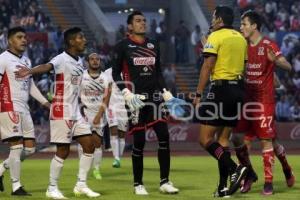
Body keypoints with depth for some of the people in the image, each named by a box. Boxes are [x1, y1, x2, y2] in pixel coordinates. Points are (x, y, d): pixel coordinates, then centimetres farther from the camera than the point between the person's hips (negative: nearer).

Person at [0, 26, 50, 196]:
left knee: (30, 148, 7)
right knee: (17, 146, -9)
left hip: (24, 109, 8)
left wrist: (46, 103, 18)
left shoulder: (27, 61, 17)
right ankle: (16, 186, -2)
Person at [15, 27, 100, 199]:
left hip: (76, 113, 8)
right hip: (62, 112, -8)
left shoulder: (79, 62, 11)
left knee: (89, 146, 5)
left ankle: (81, 185, 14)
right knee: (63, 151, -4)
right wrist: (30, 71, -57)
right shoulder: (62, 59, -15)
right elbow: (47, 67, -37)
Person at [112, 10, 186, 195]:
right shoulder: (123, 46, 0)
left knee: (164, 136, -5)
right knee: (139, 141, -2)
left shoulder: (154, 45, 15)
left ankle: (165, 181, 2)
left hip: (155, 96, 5)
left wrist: (166, 93, 11)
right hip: (137, 98, -5)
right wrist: (127, 93, -14)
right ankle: (138, 184, 10)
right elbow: (116, 74, -2)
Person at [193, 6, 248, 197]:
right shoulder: (241, 38, 14)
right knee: (223, 139, 11)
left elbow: (207, 67, -12)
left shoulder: (216, 36, -7)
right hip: (238, 90, 7)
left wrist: (198, 94, -10)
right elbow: (243, 67, 16)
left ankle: (234, 168, -21)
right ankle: (223, 187, 7)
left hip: (220, 89, -7)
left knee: (205, 139, -4)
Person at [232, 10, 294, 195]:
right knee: (237, 138, -1)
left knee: (267, 140, -4)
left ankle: (269, 182, 3)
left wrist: (275, 60, -36)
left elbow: (288, 66, -15)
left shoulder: (269, 45, -10)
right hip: (247, 99, 6)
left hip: (265, 100, -6)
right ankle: (249, 174, 16)